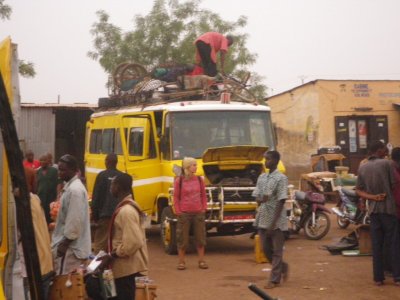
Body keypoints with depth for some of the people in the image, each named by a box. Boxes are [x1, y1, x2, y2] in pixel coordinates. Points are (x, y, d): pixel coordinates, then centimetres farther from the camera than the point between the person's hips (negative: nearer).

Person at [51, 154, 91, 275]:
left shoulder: (75, 189, -18)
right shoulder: (70, 186, 14)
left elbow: (75, 220, -22)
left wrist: (64, 243, -18)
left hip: (71, 245, -10)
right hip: (70, 244, 10)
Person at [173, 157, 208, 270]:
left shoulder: (199, 180, 4)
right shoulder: (179, 180, -6)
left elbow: (204, 196, 10)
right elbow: (176, 198, -2)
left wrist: (204, 209, 3)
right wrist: (178, 212, -7)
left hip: (198, 213, 3)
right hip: (184, 213, -3)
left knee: (200, 237, 7)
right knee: (182, 239, 3)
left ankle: (201, 261, 17)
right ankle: (181, 262, 13)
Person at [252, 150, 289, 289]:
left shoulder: (281, 178, -10)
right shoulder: (262, 177, 10)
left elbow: (281, 202, -14)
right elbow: (257, 197, 11)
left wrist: (273, 223, -18)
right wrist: (261, 199, -15)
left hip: (276, 221, -7)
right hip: (263, 219, 7)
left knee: (276, 251, 2)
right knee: (266, 249, 12)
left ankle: (274, 279, 7)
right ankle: (283, 267, 33)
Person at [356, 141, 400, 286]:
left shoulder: (362, 168, 8)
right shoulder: (387, 164, -8)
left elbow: (358, 190, 7)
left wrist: (373, 197, -4)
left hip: (373, 209, 5)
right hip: (388, 208, -4)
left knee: (376, 245, 7)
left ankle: (378, 277, 8)